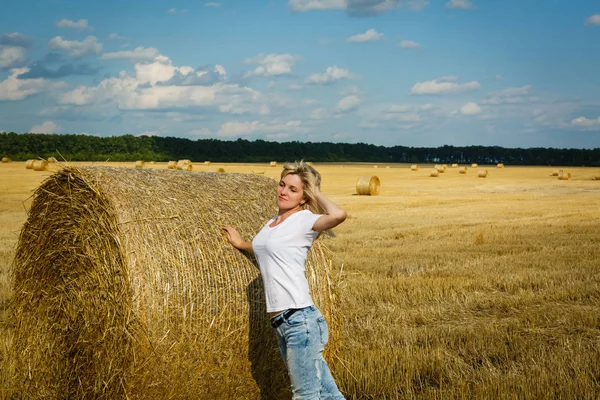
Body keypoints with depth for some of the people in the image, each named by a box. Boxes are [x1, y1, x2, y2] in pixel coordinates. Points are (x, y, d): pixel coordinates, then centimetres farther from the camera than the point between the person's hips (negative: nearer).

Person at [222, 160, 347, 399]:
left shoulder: (305, 220, -7)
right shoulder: (273, 222, 17)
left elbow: (338, 215, -28)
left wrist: (316, 193, -12)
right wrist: (241, 243, 32)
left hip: (300, 320, -8)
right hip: (281, 324, 8)